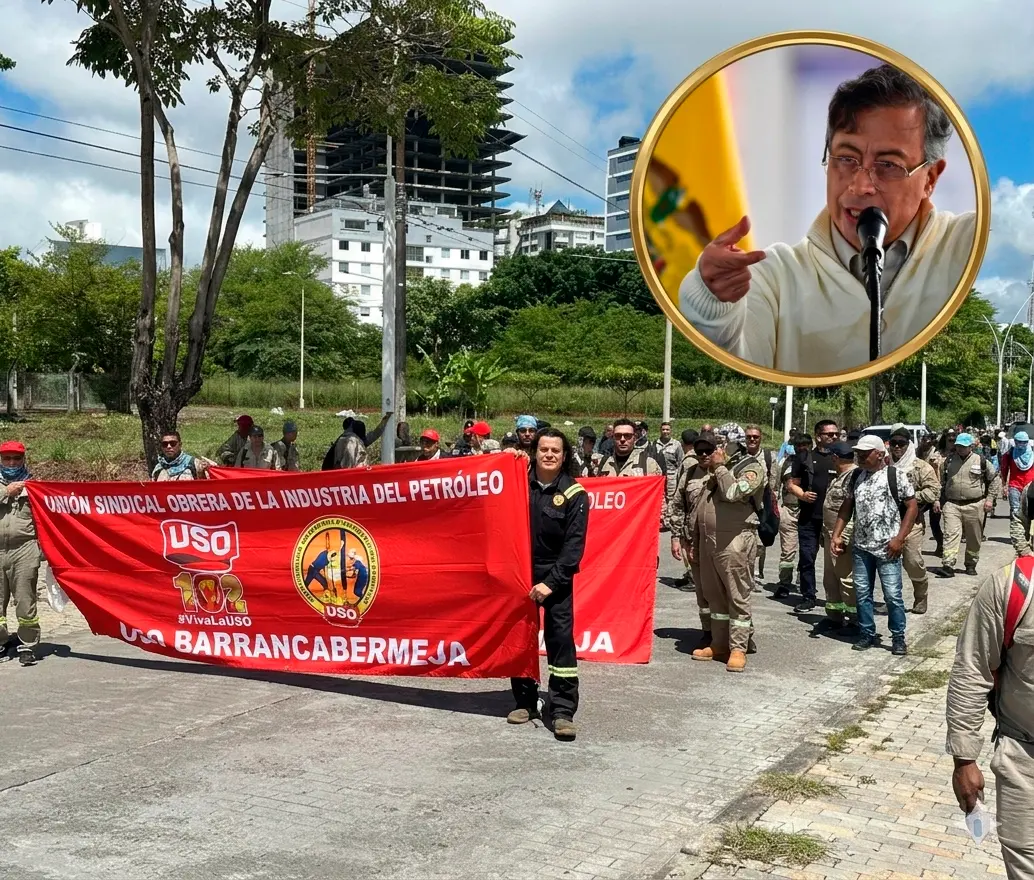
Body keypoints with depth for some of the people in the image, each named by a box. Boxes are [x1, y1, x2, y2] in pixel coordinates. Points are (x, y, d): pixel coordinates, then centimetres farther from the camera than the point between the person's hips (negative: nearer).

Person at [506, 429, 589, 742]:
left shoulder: (573, 494, -5)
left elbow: (574, 545, -9)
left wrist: (551, 581, -15)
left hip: (555, 576, -3)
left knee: (561, 639, -7)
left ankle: (563, 711, -3)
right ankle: (525, 701, 23)